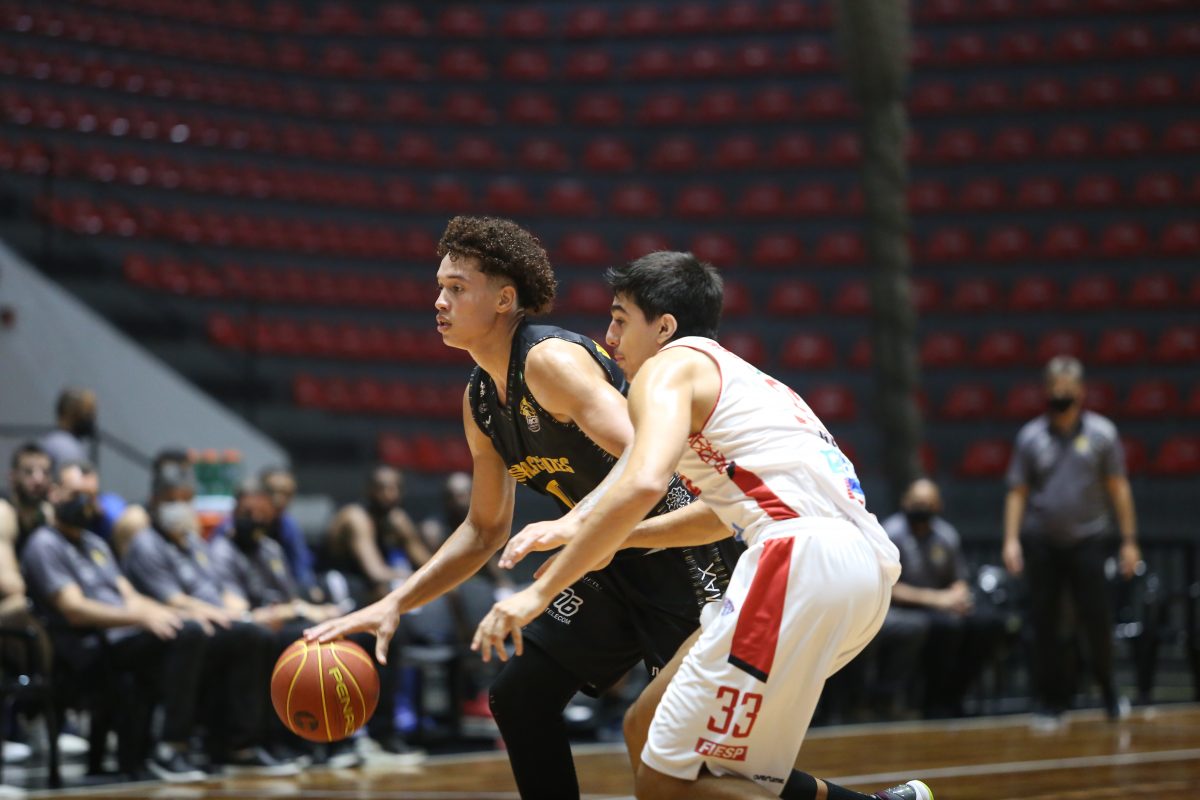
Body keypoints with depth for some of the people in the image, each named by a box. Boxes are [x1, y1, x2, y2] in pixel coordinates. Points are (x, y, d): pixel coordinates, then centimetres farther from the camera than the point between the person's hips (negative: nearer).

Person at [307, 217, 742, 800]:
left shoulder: (550, 359, -23)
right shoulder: (479, 400, 6)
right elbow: (485, 530, 14)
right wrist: (394, 604, 6)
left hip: (680, 553, -9)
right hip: (613, 561, 9)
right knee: (518, 698, 10)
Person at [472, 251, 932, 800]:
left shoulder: (669, 366, 4)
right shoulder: (736, 376, 31)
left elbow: (642, 484, -15)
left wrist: (537, 594, -12)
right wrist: (594, 534, 41)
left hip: (804, 558, -9)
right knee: (646, 732, 16)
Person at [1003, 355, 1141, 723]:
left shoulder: (1101, 433, 3)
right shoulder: (1031, 436, 5)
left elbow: (1118, 488, 4)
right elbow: (1018, 492, 7)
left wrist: (1129, 540, 1)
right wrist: (1011, 539, -2)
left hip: (1088, 538, -1)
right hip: (1041, 541, 1)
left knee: (1097, 618, -6)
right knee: (1044, 623, 0)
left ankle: (1107, 687, 17)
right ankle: (1052, 700, 10)